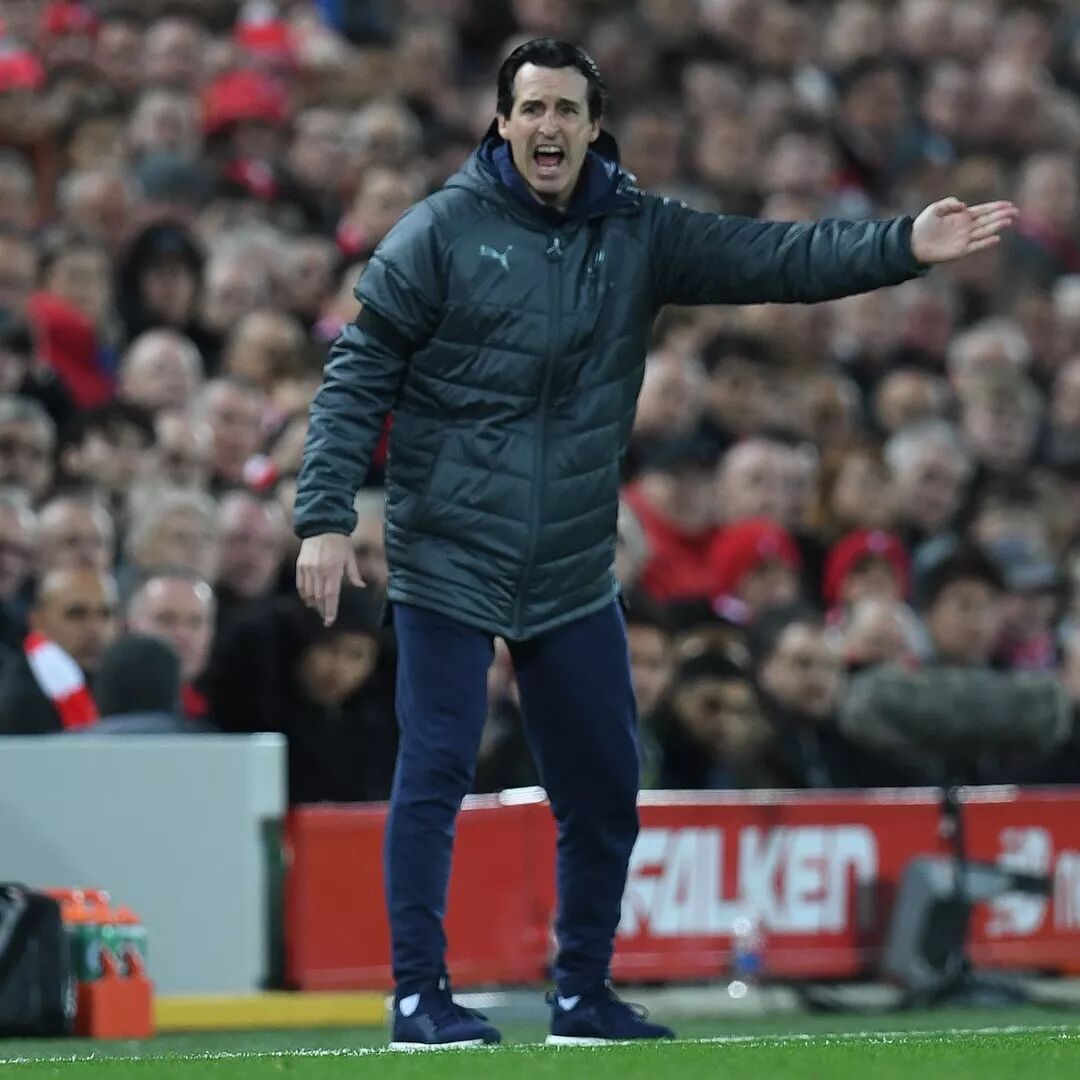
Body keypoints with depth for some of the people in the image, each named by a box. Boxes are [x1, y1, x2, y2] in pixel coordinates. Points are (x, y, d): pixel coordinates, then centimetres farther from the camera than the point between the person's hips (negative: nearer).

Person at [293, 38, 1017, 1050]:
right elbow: (357, 377, -6)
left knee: (603, 791, 9)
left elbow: (768, 257, -3)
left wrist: (902, 245, -16)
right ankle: (419, 993, 2)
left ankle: (583, 992, 23)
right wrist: (325, 516, -13)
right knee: (433, 777, -5)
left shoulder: (639, 235, 5)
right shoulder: (442, 232, -6)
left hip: (575, 576, 5)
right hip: (447, 560, -5)